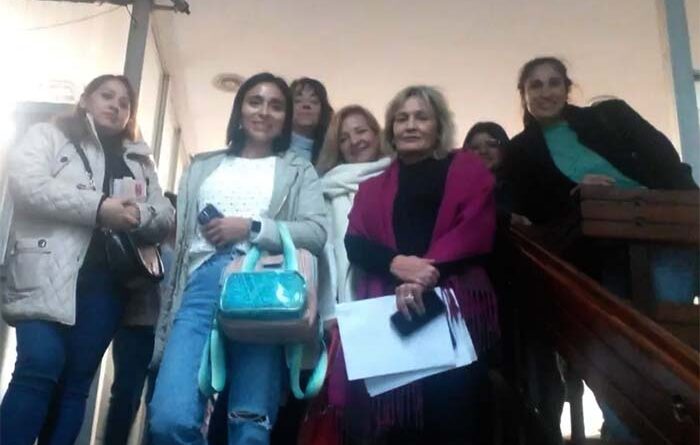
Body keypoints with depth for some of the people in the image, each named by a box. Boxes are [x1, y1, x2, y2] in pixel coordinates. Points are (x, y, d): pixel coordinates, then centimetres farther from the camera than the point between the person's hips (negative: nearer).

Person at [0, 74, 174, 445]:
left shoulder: (139, 161, 25)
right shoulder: (49, 136, 13)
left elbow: (165, 218, 15)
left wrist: (138, 214, -9)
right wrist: (99, 207, -15)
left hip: (106, 280, 4)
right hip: (49, 272, -4)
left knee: (77, 379, 0)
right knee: (40, 365, -20)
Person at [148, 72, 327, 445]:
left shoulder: (299, 172, 18)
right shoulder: (203, 167, 26)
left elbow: (316, 233, 2)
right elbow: (180, 236, 21)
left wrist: (250, 228, -8)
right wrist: (166, 313, 13)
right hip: (202, 288, 2)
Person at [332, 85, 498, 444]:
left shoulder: (467, 170, 16)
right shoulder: (373, 187, 24)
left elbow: (474, 230, -1)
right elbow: (355, 243, 8)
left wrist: (426, 275, -16)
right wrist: (397, 263, -14)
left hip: (455, 303, -2)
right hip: (387, 309, 2)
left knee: (454, 414, -10)